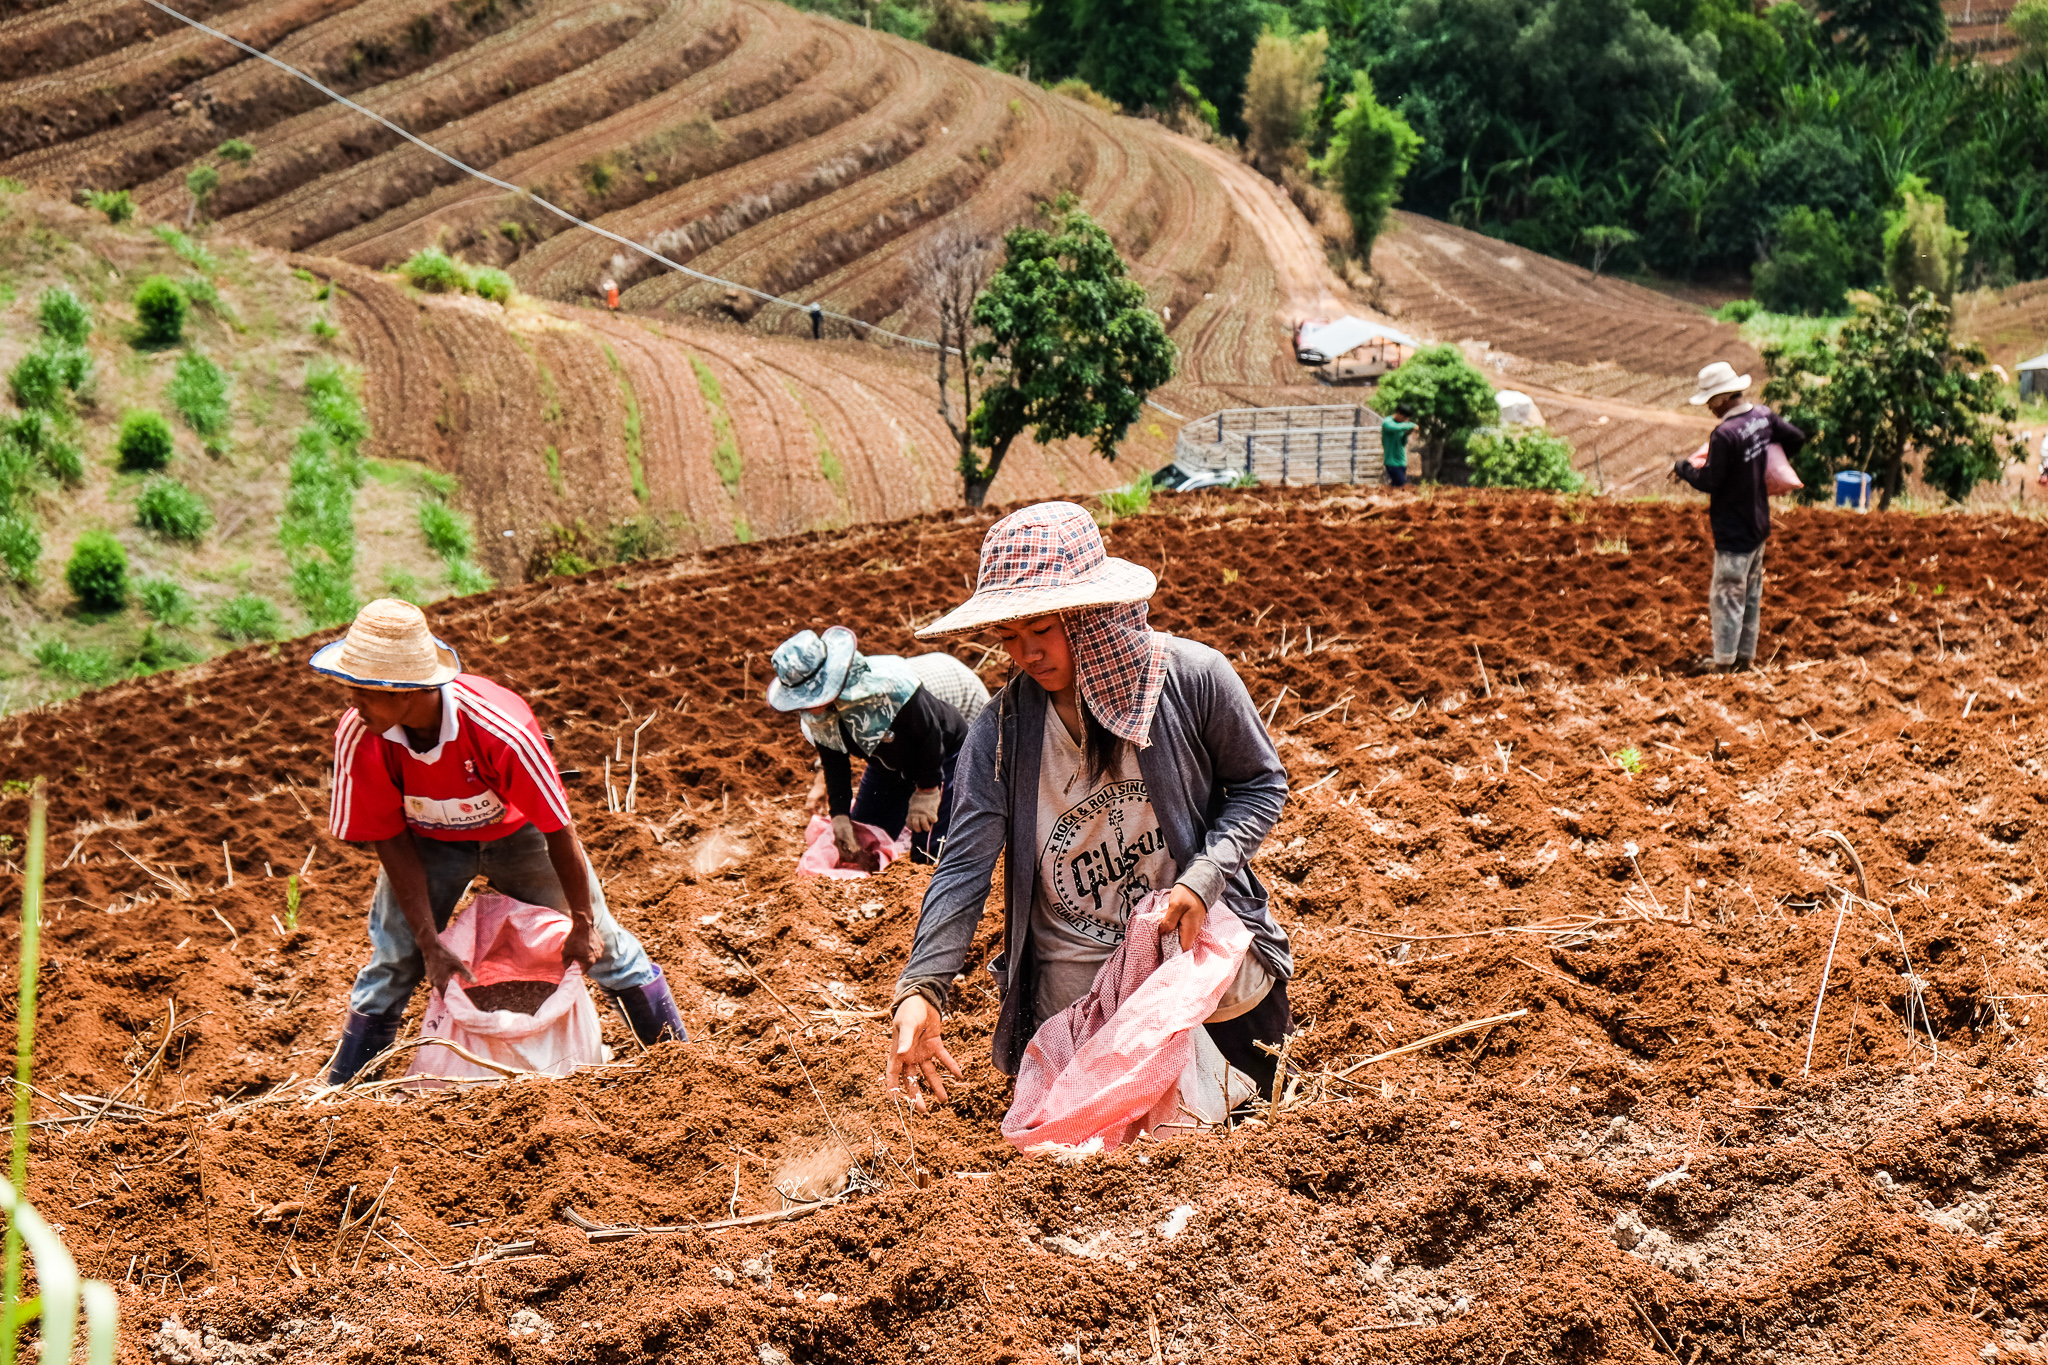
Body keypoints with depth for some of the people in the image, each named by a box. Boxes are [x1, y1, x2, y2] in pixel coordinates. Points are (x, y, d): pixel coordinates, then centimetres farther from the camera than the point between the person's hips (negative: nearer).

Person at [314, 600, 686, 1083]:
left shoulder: (501, 729, -41)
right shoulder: (357, 737, -32)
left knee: (598, 945, 5)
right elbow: (391, 840, -19)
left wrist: (582, 926, -17)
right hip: (429, 842, 1)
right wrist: (429, 943, -21)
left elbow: (557, 828, -28)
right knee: (393, 962, -8)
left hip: (516, 832, -1)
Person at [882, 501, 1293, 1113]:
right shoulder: (1001, 731, -14)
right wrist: (922, 989, -32)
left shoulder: (1194, 678, -18)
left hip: (1200, 946, -2)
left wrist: (1204, 877, -21)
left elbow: (1260, 783, -4)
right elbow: (964, 867, -18)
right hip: (1077, 981, 2)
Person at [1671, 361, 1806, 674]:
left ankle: (1724, 663, 6)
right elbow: (1797, 438, 12)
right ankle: (1746, 656, 29)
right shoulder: (1764, 416, -2)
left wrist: (1682, 467, -5)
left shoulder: (1725, 434, -27)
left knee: (1727, 595, 0)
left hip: (1733, 531, -9)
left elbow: (1709, 482, -22)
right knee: (1751, 594, 18)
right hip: (1759, 524, 9)